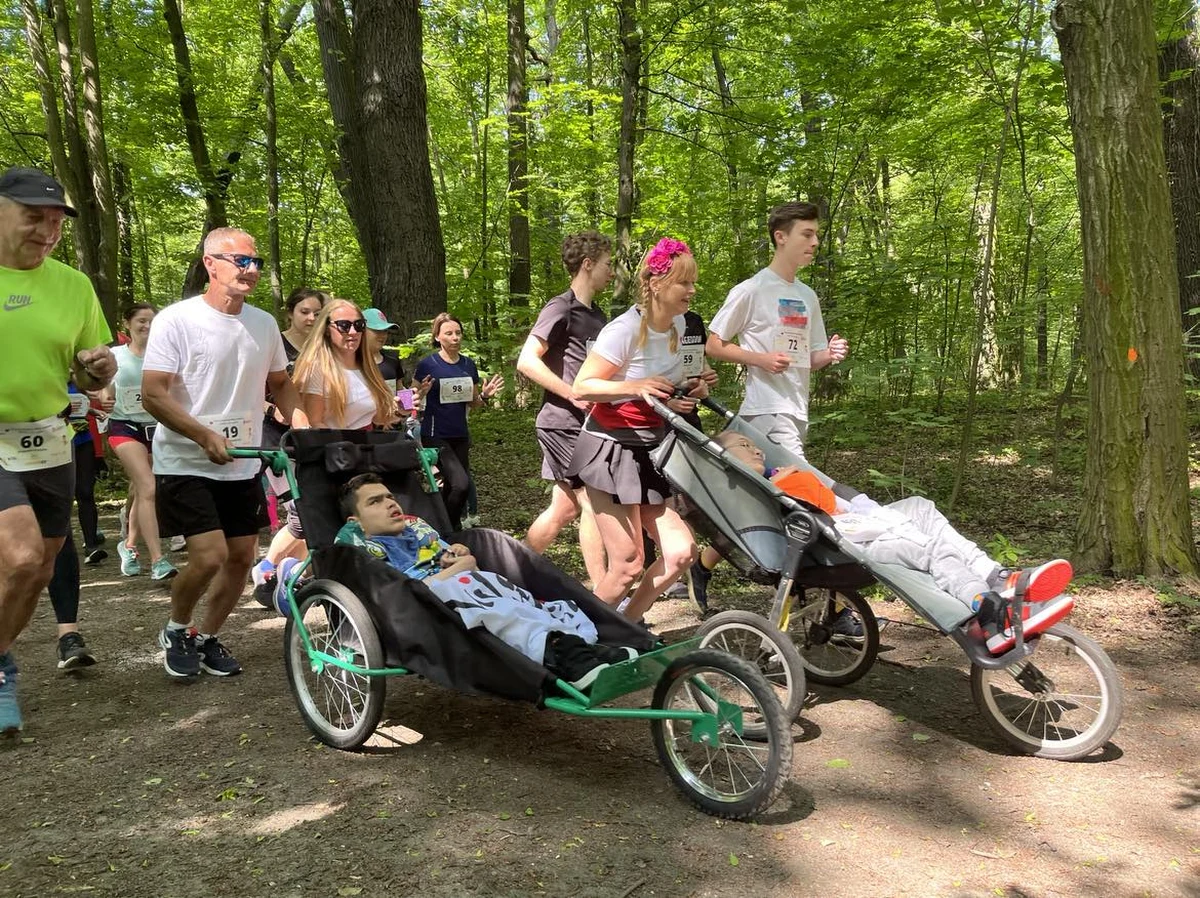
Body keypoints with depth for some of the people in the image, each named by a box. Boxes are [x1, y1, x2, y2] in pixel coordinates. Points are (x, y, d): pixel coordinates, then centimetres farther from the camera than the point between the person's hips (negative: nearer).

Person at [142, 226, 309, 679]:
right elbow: (153, 394, -15)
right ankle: (176, 630, 15)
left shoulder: (264, 324, 5)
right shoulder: (176, 320, -11)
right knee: (209, 556, -15)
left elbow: (280, 383, 17)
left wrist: (303, 426, -1)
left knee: (241, 557, 8)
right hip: (186, 465, -6)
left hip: (243, 467, 6)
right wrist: (207, 437, -24)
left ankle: (208, 637, 30)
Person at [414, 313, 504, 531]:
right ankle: (450, 529, 2)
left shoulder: (468, 365, 7)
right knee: (461, 484, -19)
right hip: (435, 436, -6)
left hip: (460, 435, 6)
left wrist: (485, 395, -5)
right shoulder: (427, 364, -7)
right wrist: (423, 392, -23)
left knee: (451, 488, 9)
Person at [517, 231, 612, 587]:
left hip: (585, 423, 9)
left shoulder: (596, 315, 16)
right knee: (593, 499, -8)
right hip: (563, 421, -9)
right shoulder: (561, 308, -10)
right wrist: (576, 395, -20)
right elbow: (527, 361, -19)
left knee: (565, 507, 11)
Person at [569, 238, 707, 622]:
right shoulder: (625, 330, -18)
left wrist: (685, 391, 2)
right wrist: (636, 386, -30)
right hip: (611, 449, -7)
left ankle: (625, 626, 19)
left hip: (650, 450, 8)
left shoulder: (677, 324, 6)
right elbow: (581, 388, -17)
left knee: (680, 552, 0)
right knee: (628, 564, -8)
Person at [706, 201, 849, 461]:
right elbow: (713, 346, -4)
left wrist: (828, 355, -3)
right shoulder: (750, 291, -6)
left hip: (799, 411, 8)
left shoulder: (808, 296, 16)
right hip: (766, 410, -7)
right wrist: (761, 359, -16)